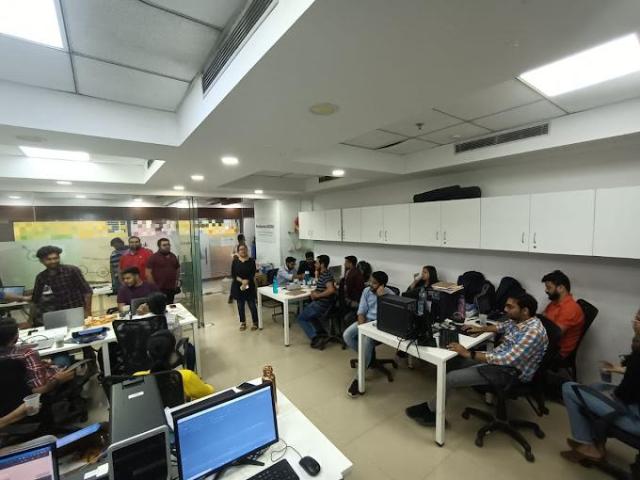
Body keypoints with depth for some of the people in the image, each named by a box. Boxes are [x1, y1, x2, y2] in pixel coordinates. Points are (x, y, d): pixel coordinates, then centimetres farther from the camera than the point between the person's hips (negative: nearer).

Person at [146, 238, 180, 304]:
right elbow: (148, 273, -10)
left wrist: (177, 280, 11)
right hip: (159, 289, -6)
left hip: (172, 288, 6)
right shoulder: (153, 257, -6)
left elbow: (177, 268, 23)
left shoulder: (173, 256, 12)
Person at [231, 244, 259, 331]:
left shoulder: (251, 261, -3)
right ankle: (243, 323, 26)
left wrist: (246, 282, -21)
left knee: (252, 305, 1)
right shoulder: (235, 261, 1)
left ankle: (255, 322, 17)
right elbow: (233, 274, -4)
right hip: (237, 286, 2)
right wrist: (241, 280, -18)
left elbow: (252, 274, -8)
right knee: (240, 306, 10)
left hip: (250, 286, -2)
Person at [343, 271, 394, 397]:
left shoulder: (389, 294, -13)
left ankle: (358, 379, -17)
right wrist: (361, 327, -14)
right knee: (347, 335, -17)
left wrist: (381, 297, -29)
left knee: (366, 342, -31)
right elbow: (361, 311, 1)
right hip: (366, 320, 6)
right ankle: (367, 356, 9)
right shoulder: (366, 291, 1)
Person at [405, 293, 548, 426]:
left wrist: (469, 354, -31)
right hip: (499, 357, 10)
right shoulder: (518, 320, -1)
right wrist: (480, 329, 12)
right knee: (452, 361, 8)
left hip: (509, 372, -10)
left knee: (449, 378, -13)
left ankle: (430, 409, 12)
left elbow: (506, 360, -33)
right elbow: (502, 327, 23)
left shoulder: (533, 332, -29)